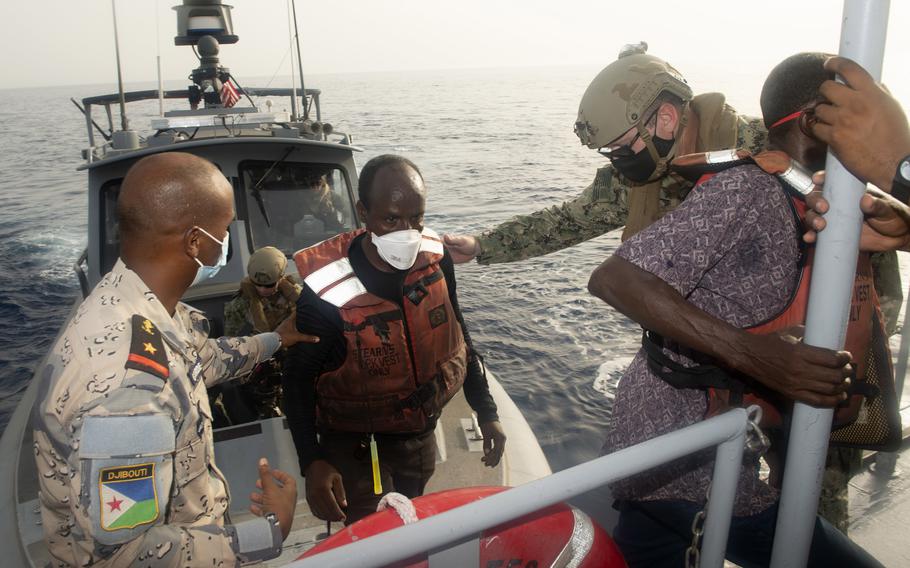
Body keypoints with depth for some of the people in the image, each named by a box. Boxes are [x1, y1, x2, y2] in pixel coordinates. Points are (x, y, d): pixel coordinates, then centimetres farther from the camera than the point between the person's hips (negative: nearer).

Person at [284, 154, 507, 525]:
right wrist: (311, 462, -25)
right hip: (352, 438, -4)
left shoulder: (436, 258, -16)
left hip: (420, 430, 5)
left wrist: (486, 411, 4)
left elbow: (458, 335, 0)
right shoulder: (326, 291, -29)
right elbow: (298, 379, -15)